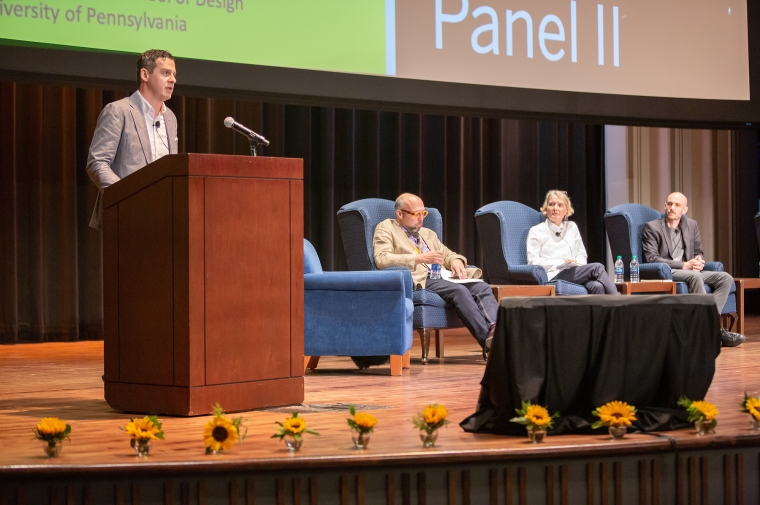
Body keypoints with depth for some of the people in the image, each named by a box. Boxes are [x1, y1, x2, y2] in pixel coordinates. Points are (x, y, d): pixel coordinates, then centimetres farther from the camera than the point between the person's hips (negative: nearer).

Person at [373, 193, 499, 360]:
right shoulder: (386, 229, 8)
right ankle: (487, 341, -42)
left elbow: (449, 254, 31)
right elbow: (381, 259, -10)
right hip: (418, 281, -7)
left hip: (443, 277, 7)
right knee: (459, 290, -32)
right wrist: (420, 258, -18)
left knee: (482, 288, -20)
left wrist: (455, 261, 4)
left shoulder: (428, 234, 30)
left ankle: (496, 329, -43)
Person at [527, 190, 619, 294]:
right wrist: (561, 263, -11)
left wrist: (579, 264, -1)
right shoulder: (536, 231, 10)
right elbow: (533, 262, 0)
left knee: (597, 286, -32)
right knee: (597, 267, -26)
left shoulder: (572, 227, 24)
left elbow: (581, 254, 24)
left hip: (573, 272, 5)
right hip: (552, 276, -5)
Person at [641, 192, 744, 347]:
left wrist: (698, 260, -9)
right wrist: (683, 265, -19)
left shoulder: (691, 225, 17)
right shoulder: (652, 227, -1)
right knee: (695, 276, -35)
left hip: (689, 272, 6)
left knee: (725, 278, -16)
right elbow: (651, 258, -11)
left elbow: (698, 252, 19)